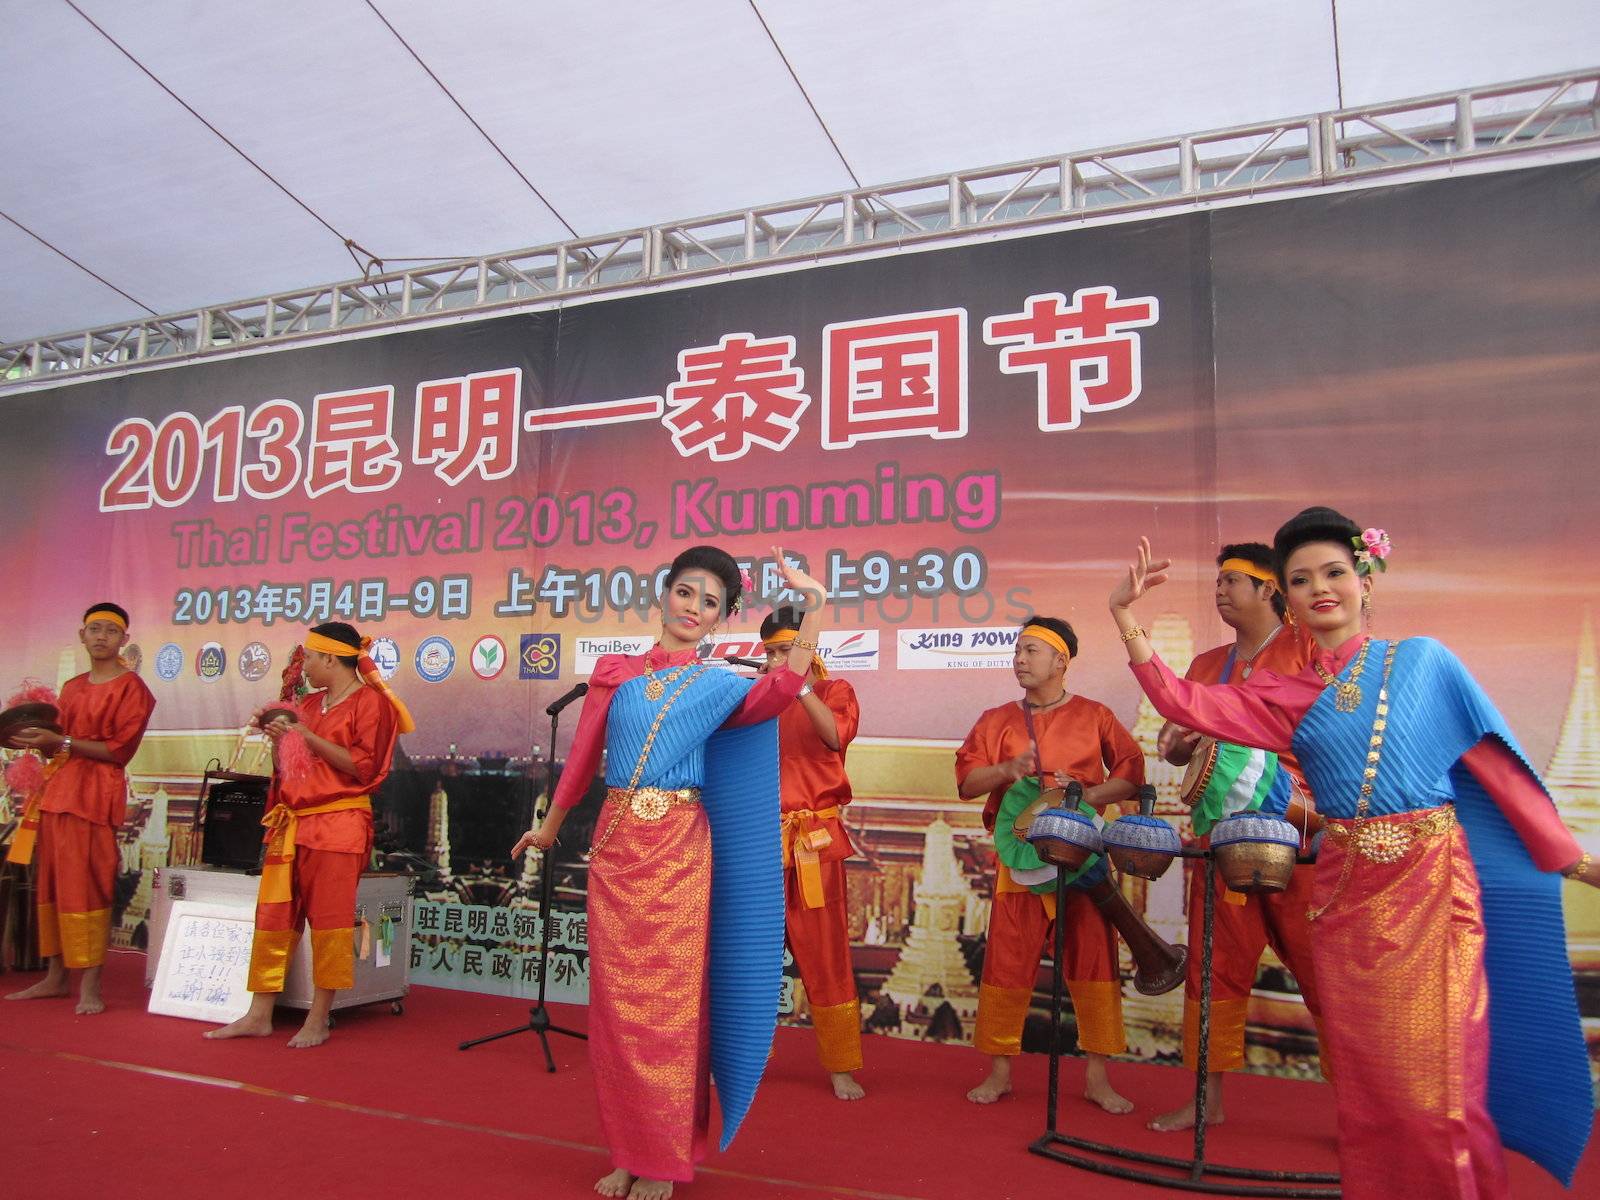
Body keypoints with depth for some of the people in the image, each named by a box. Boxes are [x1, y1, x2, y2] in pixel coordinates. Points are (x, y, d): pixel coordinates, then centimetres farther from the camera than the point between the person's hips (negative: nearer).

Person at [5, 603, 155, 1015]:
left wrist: (60, 741, -15)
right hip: (57, 789, 7)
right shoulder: (71, 688, 18)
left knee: (86, 885, -9)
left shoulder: (131, 688, -3)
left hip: (97, 792, -7)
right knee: (50, 884, 8)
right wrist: (39, 740, 3)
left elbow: (119, 750, -11)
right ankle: (55, 977, 18)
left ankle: (90, 986, -6)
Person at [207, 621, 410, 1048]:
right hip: (291, 823, 7)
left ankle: (318, 1021, 6)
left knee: (329, 922, -3)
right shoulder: (307, 704, 18)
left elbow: (363, 768, -13)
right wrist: (277, 735, 5)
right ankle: (259, 1015, 15)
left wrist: (304, 734, -13)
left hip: (338, 825, -7)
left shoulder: (370, 701, -3)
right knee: (273, 918, 7)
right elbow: (284, 771, 23)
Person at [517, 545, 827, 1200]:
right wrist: (549, 826, 22)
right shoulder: (615, 672, 9)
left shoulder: (719, 685, 3)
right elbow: (583, 754, 16)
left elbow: (779, 691, -18)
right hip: (615, 844, 3)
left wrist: (812, 607, -24)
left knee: (669, 1000, 2)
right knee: (616, 999, 8)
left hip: (677, 850, -2)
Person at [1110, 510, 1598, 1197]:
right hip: (1346, 892, 2)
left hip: (1430, 883, -2)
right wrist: (1127, 620, -11)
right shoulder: (1289, 696, 7)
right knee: (1368, 1076, 9)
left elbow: (1493, 762, 5)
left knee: (1434, 1076, 0)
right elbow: (1188, 705, -3)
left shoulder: (1422, 661, 3)